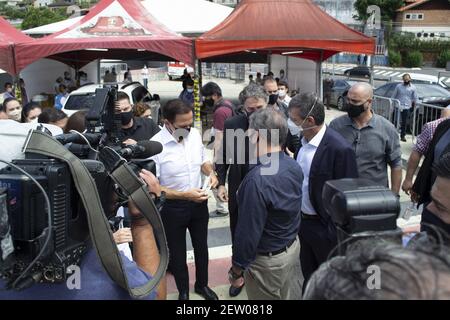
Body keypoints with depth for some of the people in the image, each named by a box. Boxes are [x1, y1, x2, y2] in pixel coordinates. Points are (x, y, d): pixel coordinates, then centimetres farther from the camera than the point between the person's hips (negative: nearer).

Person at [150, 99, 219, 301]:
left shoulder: (195, 134, -9)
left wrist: (211, 173, -11)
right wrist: (185, 195, -27)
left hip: (199, 202, 5)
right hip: (172, 207, -4)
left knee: (201, 246, 23)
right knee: (177, 252, 17)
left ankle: (202, 285, 48)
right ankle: (183, 291, 42)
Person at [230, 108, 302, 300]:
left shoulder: (257, 179, -31)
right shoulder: (294, 166, -6)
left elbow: (249, 231, -25)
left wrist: (236, 268, -15)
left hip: (267, 261, -7)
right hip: (293, 247, 7)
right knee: (290, 295, 24)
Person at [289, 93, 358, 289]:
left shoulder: (339, 149, -25)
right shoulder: (303, 140, -1)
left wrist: (336, 233, -16)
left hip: (324, 228, -7)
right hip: (303, 221, 7)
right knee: (308, 276, 24)